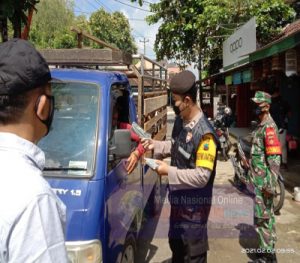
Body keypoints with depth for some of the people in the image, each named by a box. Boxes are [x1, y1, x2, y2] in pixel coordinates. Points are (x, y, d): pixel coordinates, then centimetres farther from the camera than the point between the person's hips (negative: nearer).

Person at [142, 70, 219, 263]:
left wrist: (169, 171, -25)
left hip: (195, 204, -8)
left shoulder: (204, 134, -28)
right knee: (176, 243, 28)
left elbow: (202, 176, -29)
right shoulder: (180, 121, -1)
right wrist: (154, 145, 2)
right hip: (178, 199, 8)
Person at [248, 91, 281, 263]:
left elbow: (275, 159, -24)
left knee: (262, 218, -2)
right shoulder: (262, 126, 12)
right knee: (267, 215, 17)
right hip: (259, 180, 10)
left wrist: (270, 185, -24)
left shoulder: (269, 127, -18)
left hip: (263, 182, -10)